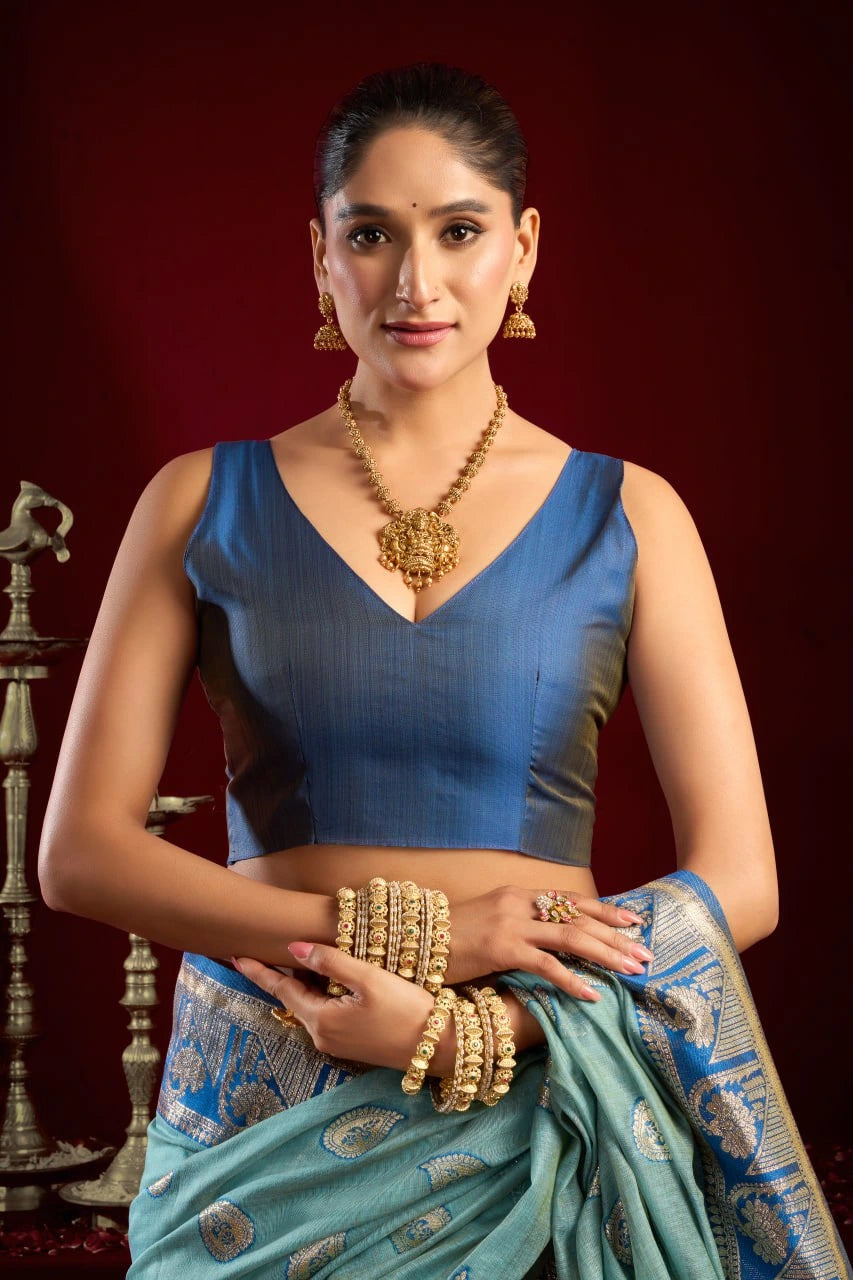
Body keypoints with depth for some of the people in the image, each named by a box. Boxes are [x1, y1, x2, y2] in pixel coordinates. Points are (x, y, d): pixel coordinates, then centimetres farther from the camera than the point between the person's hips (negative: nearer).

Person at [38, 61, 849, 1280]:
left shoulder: (625, 516, 1)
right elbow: (81, 850, -3)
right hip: (265, 1132, 0)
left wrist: (458, 1030, -17)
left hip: (532, 1108, 0)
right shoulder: (205, 503, 2)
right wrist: (404, 929, -16)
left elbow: (736, 880, -4)